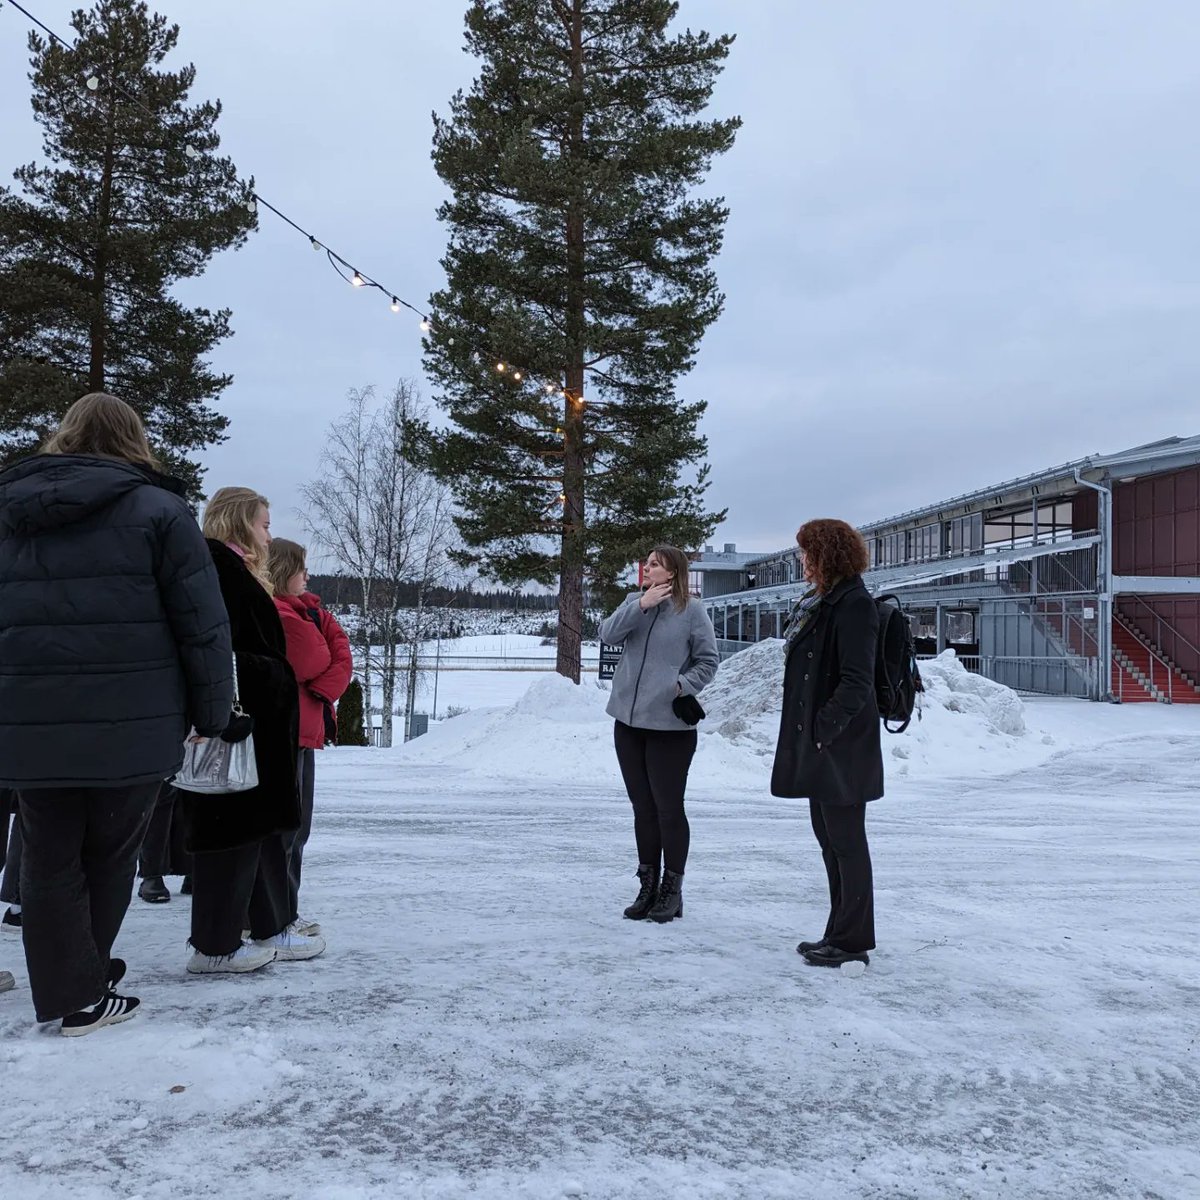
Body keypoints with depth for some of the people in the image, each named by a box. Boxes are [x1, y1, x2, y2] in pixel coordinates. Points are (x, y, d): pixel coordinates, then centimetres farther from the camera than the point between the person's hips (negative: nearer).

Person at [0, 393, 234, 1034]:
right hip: (130, 725, -3)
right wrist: (212, 715, 0)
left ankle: (67, 992, 20)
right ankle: (87, 992, 24)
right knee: (108, 856, 14)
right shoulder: (157, 509, -2)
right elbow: (202, 626, -8)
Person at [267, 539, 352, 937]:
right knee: (282, 826, -5)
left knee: (296, 826, 14)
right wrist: (310, 623, 0)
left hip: (304, 729, 9)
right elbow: (313, 662, -16)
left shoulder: (309, 610, 16)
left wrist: (323, 693, -8)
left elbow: (342, 658, 7)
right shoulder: (274, 613, -12)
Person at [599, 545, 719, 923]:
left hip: (671, 725, -5)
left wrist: (682, 685, -14)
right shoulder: (634, 602, 9)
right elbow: (608, 634, -6)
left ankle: (671, 891, 14)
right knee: (643, 808, 13)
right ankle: (647, 887, 23)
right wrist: (641, 604, -14)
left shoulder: (692, 611, -5)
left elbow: (708, 661, -1)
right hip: (628, 721, 5)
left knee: (668, 808, 1)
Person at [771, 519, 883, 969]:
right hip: (819, 744, 10)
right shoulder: (822, 602, 15)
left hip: (841, 746, -10)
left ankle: (852, 941, 10)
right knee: (829, 839, 16)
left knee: (845, 842, -1)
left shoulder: (854, 606, -15)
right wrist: (808, 736, 15)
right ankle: (841, 934, 27)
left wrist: (822, 729, -22)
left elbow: (857, 683, -21)